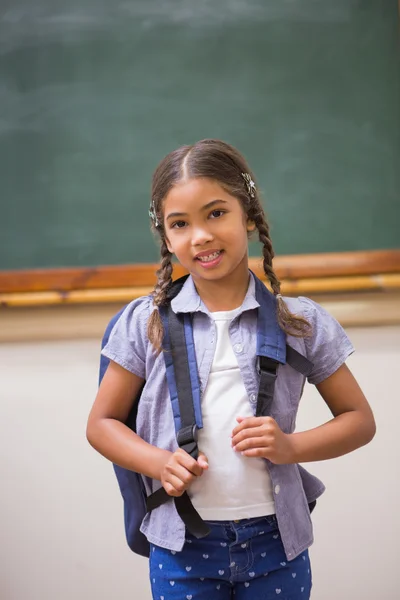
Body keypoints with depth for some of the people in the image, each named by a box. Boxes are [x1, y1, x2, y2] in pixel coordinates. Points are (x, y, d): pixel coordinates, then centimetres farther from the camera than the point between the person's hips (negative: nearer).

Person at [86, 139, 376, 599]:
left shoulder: (300, 322, -1)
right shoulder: (146, 323, -1)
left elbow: (359, 419, 5)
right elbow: (102, 422, 5)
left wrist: (291, 447, -13)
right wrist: (159, 463, -14)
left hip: (276, 543, 0)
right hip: (182, 544, 0)